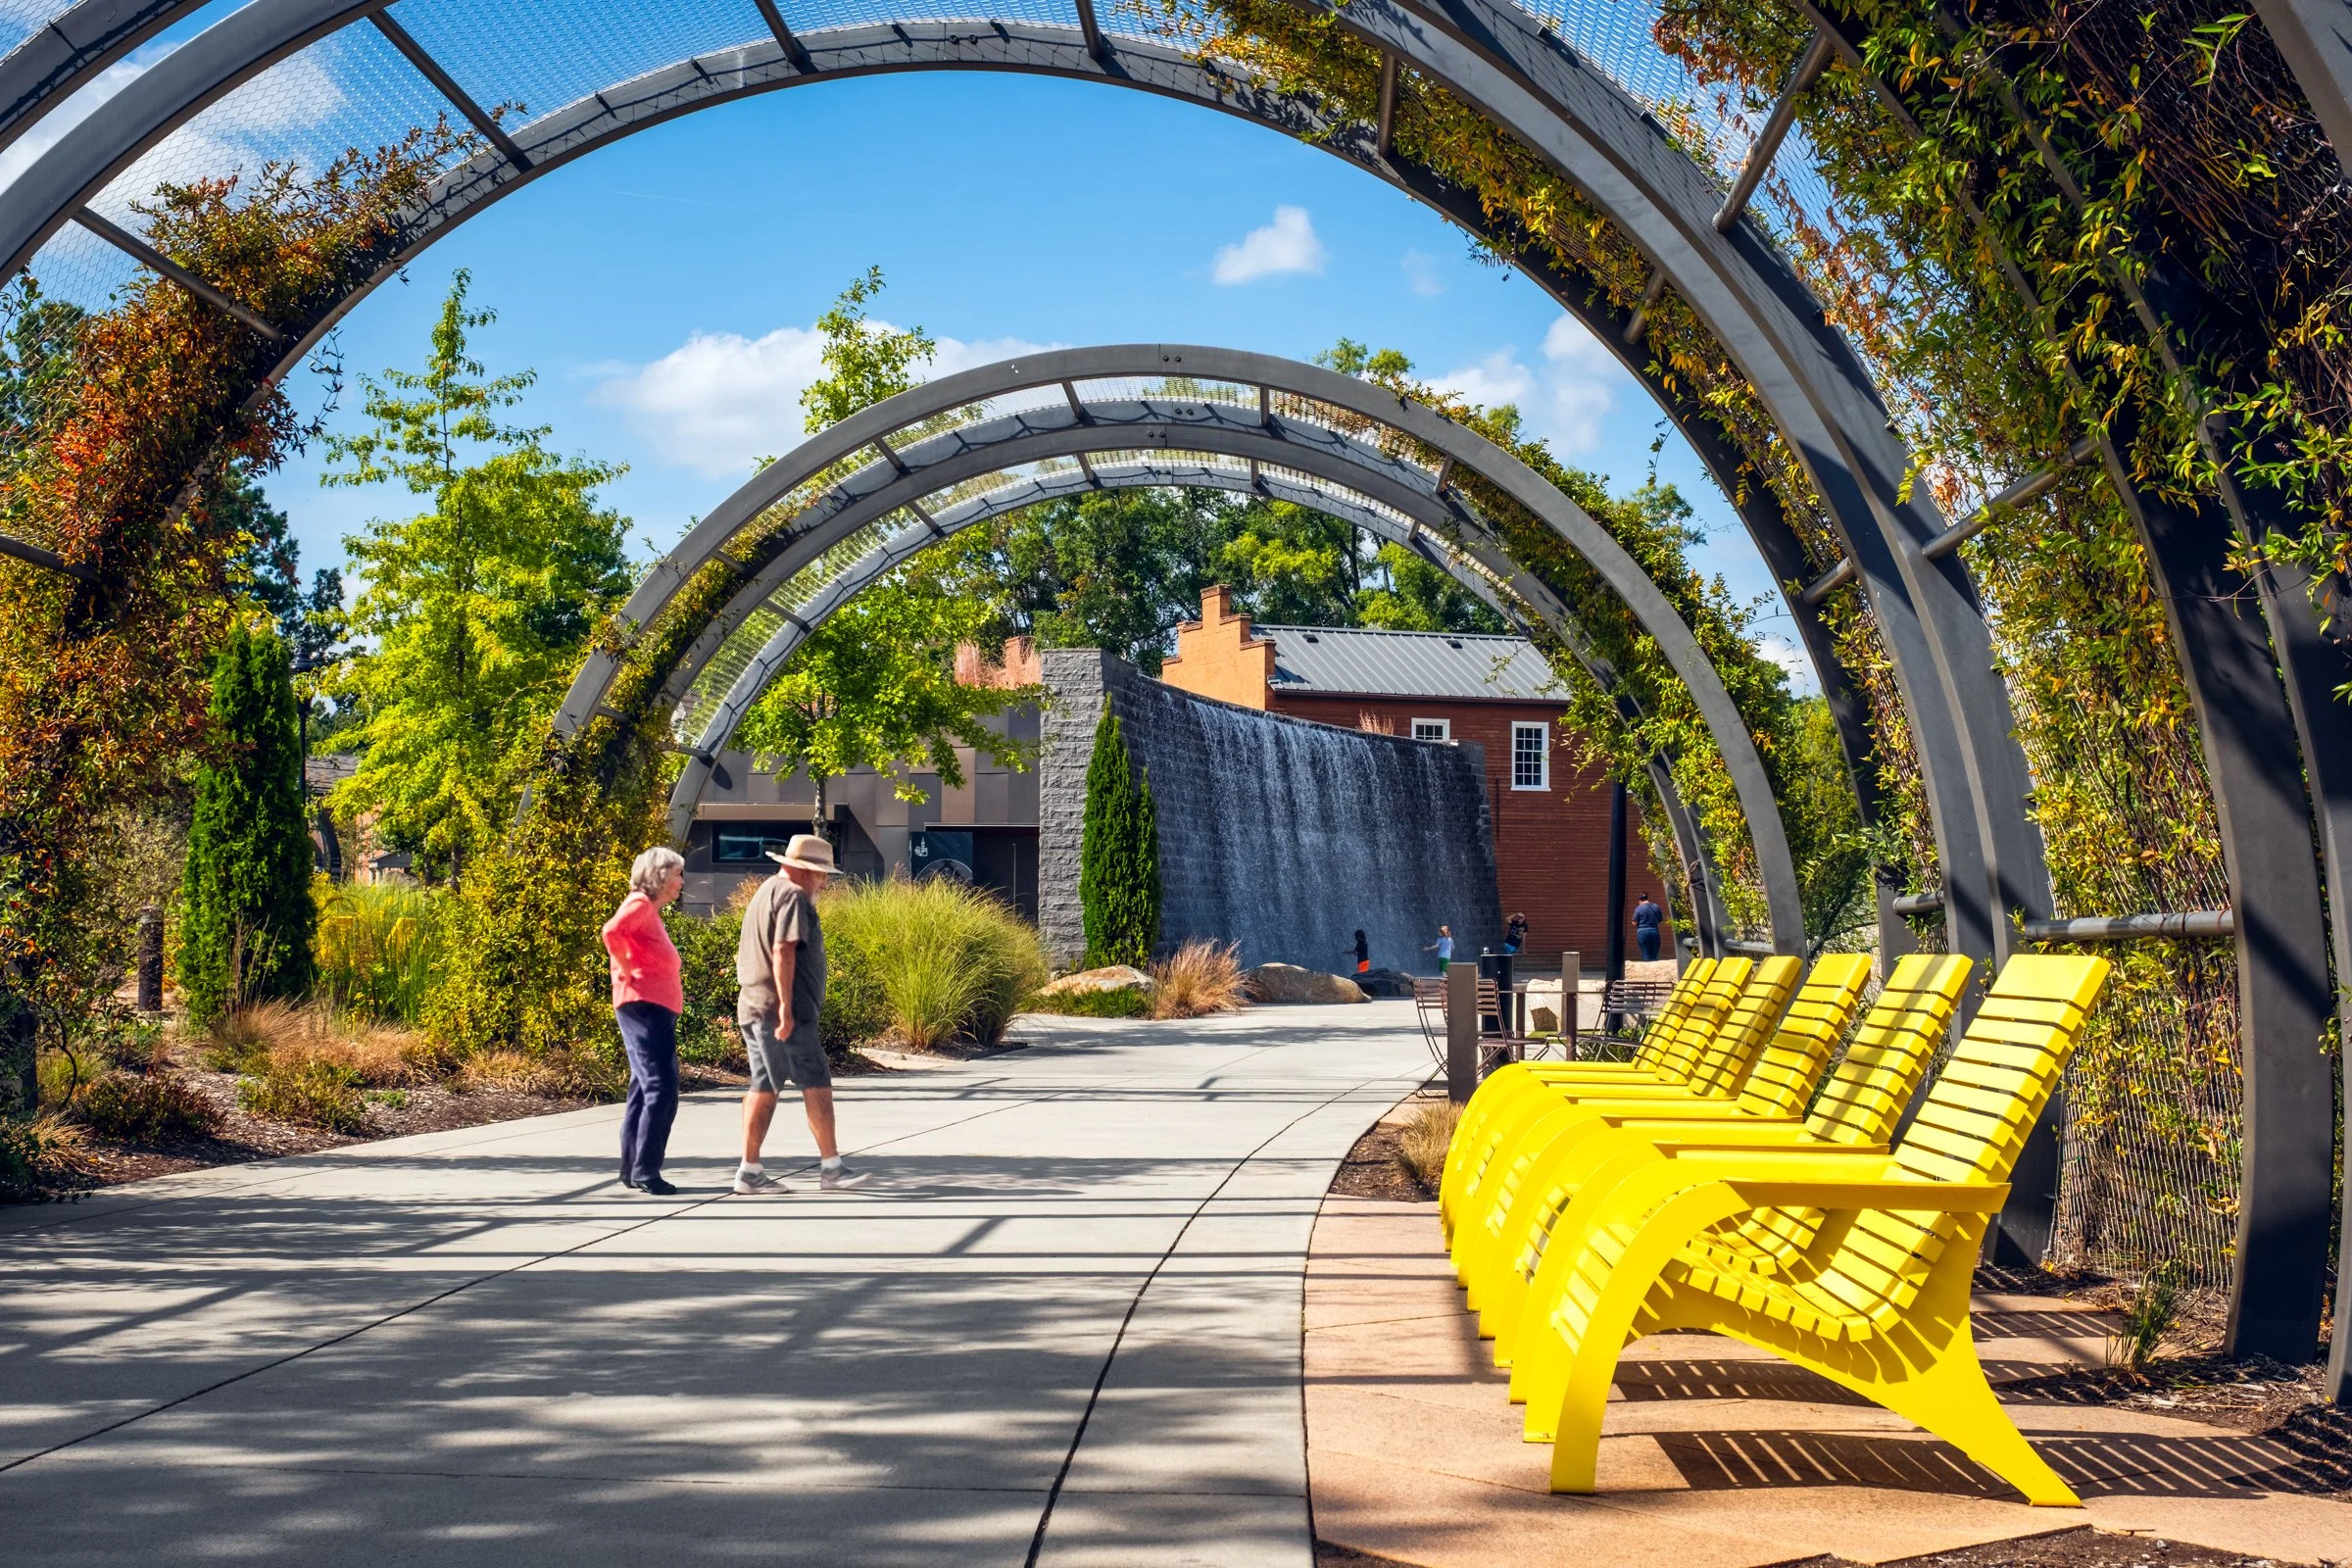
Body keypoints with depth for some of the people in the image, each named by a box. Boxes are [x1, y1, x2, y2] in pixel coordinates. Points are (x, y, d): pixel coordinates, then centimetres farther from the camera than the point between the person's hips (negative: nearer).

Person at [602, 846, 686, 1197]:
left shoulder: (652, 911, 20)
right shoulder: (639, 904, -9)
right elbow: (612, 932, -27)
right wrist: (628, 971, -20)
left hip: (657, 1010, 11)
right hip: (643, 1006, -11)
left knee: (644, 1090, 13)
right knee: (661, 1090, -13)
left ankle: (632, 1169, 18)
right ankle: (644, 1170, -13)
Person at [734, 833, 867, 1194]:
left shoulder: (765, 893, 22)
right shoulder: (792, 897, -10)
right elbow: (783, 952, -21)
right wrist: (786, 1007, -23)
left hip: (752, 1006, 10)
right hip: (780, 1010, -10)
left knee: (764, 1085, 10)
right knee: (816, 1082, -6)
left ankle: (749, 1171, 8)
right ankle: (832, 1167, -5)